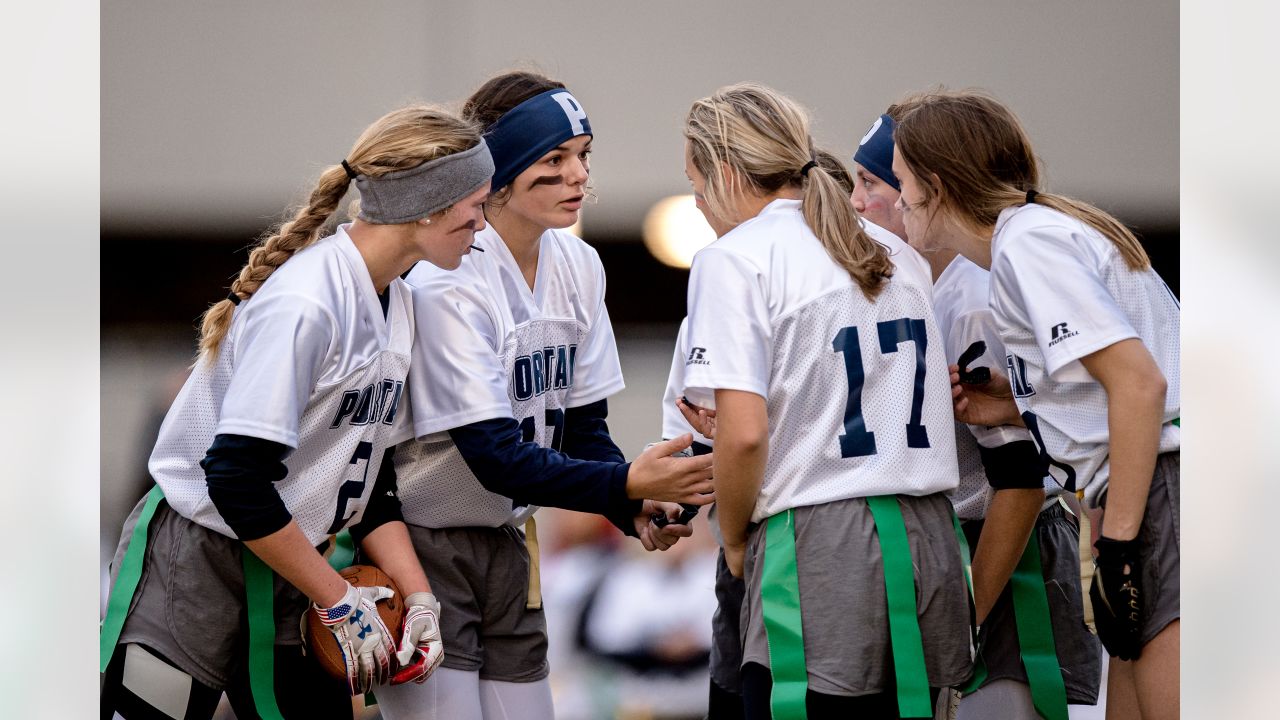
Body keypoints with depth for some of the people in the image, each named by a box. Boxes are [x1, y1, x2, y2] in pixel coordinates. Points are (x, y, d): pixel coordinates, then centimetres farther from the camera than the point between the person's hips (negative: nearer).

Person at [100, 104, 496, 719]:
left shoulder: (397, 305, 5)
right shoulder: (304, 304, -23)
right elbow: (236, 481, -26)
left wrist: (417, 594, -2)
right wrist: (340, 600, -18)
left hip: (289, 572, 8)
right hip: (192, 570, -8)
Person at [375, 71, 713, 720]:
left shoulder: (578, 266, 2)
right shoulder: (448, 282, -21)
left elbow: (582, 424, 6)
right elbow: (496, 455, -25)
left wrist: (638, 509, -13)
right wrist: (627, 483, -34)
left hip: (504, 545, 7)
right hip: (419, 545, -7)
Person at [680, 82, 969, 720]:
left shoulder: (735, 257, -5)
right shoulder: (893, 254, 18)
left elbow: (745, 435, -15)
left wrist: (734, 539, 3)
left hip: (821, 547, -7)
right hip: (926, 544, 7)